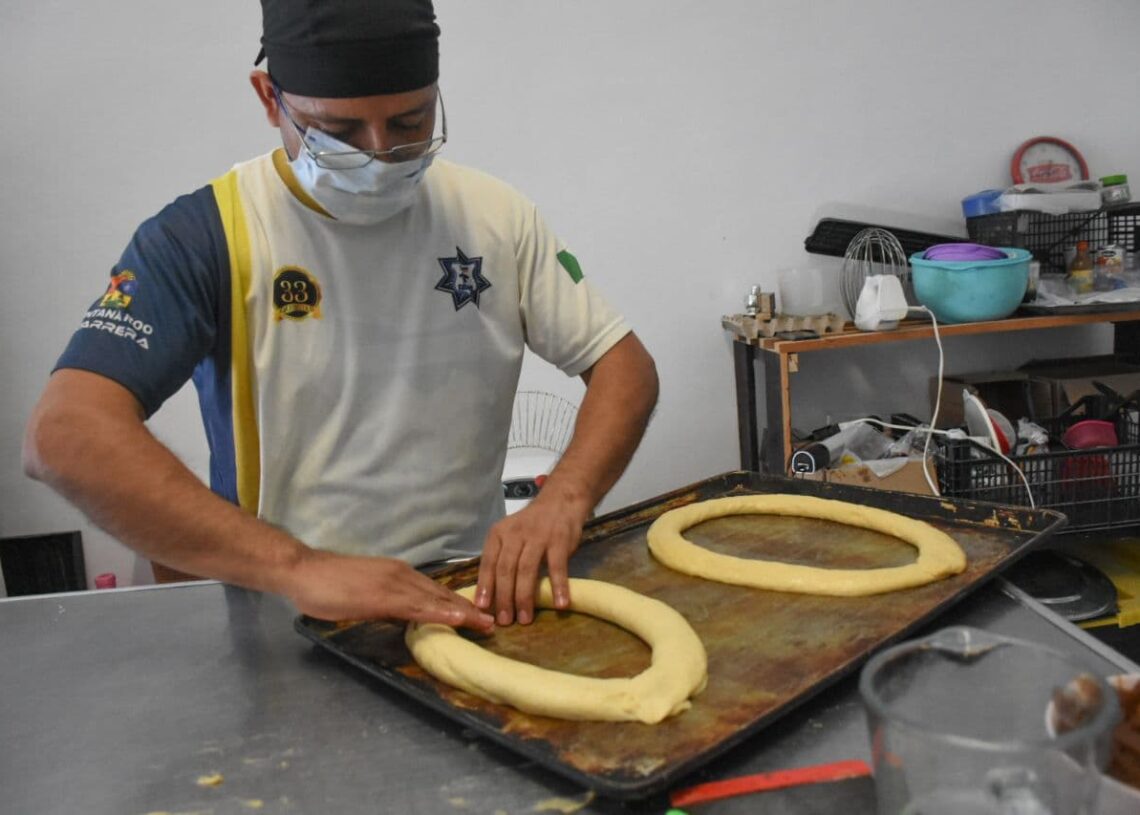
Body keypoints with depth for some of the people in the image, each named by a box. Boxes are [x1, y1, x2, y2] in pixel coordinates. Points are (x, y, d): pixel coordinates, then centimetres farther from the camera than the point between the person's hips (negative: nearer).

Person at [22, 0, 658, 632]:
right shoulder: (209, 235, -9)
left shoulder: (497, 216, 2)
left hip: (472, 600, 3)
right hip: (295, 630, -2)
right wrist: (298, 568, -28)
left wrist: (564, 499, -16)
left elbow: (627, 366, 4)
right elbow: (65, 435, -19)